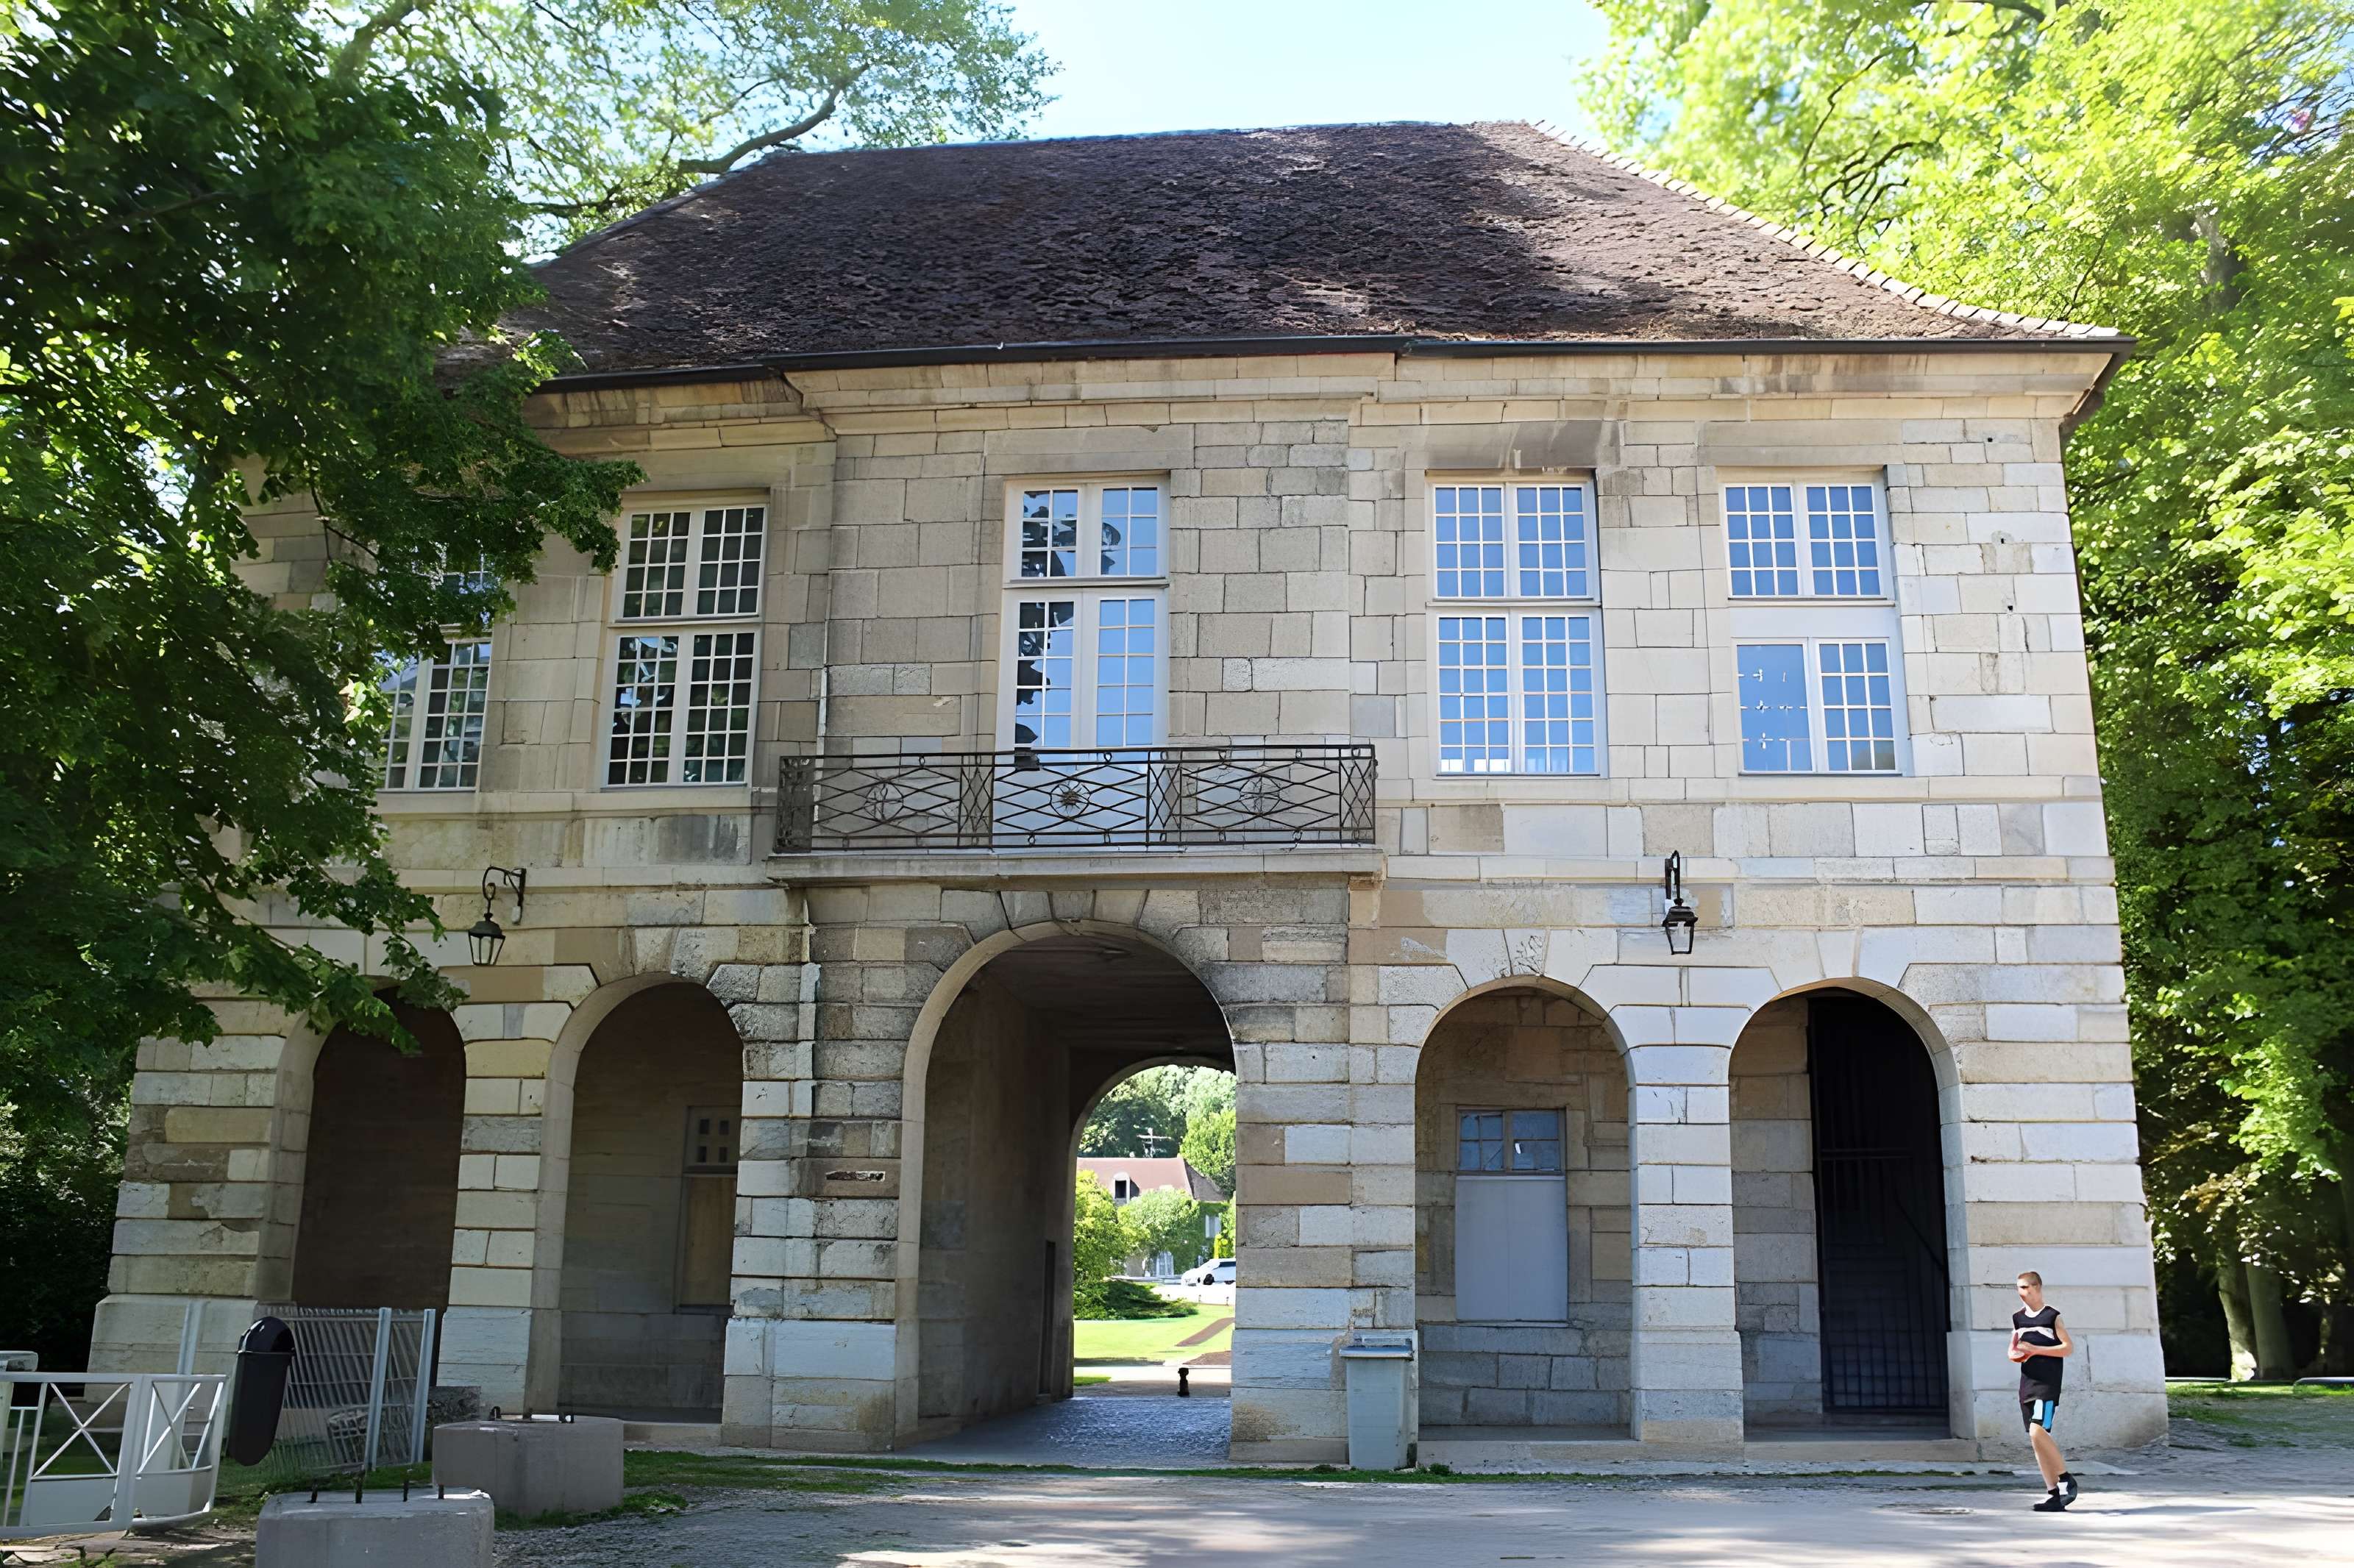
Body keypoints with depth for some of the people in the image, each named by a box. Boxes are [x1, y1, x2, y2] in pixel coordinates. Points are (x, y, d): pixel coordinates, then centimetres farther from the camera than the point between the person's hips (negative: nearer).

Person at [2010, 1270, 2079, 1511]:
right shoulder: (2018, 1318, 15)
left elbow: (2068, 1347, -7)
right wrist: (2015, 1354, -1)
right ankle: (2056, 1494, 9)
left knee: (2037, 1431, -21)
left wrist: (2035, 1349, -15)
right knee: (2036, 1438, 4)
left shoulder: (2052, 1315, -3)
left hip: (2047, 1383, -7)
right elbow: (2012, 1349, 23)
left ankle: (2066, 1478, -4)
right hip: (2027, 1383, 7)